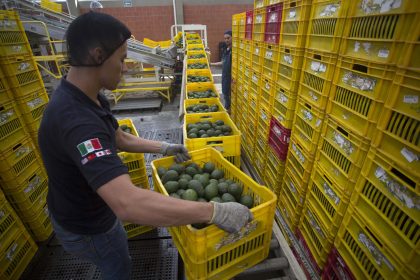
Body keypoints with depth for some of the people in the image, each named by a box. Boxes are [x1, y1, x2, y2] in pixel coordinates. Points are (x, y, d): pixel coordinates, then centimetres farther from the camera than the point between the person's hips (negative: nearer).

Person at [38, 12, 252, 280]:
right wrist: (215, 212, -46)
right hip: (86, 227, -8)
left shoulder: (91, 98, -8)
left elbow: (121, 139, 6)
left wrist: (164, 147, 4)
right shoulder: (76, 118, -42)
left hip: (96, 208, 8)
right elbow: (128, 204, -52)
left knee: (120, 247, 36)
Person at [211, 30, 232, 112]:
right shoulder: (226, 49, 12)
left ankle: (231, 110, 15)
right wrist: (212, 64, 24)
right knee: (225, 93, 18)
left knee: (231, 94, 1)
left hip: (231, 76, -9)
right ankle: (227, 108, 33)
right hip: (225, 75, 9)